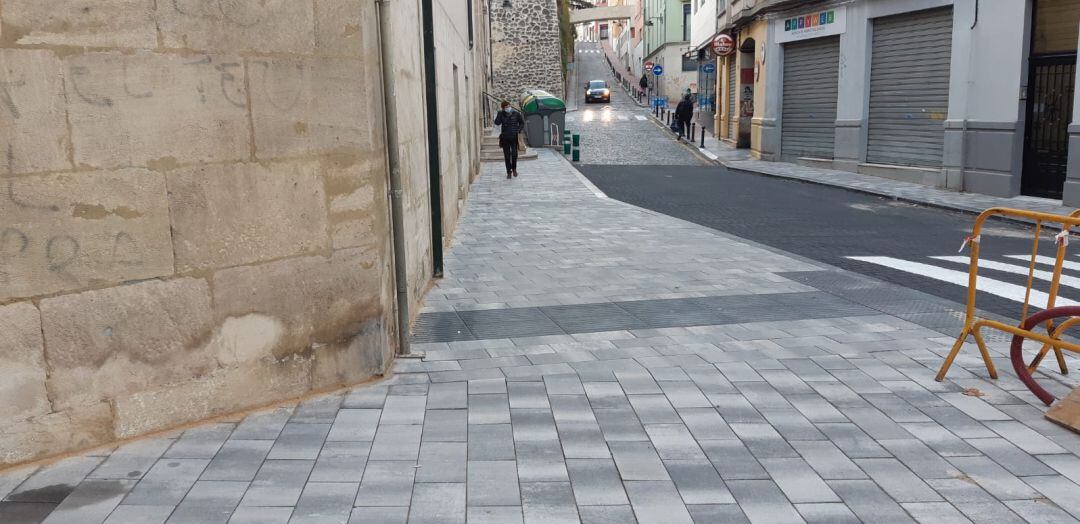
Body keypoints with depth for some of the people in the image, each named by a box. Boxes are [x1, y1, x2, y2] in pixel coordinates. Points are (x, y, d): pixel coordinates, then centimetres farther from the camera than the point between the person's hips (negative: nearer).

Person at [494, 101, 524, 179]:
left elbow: (522, 123, 12)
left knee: (514, 154, -8)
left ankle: (514, 168, 18)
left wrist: (518, 130, -3)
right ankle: (509, 172, 12)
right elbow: (497, 123, -17)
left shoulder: (516, 114, -1)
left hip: (514, 137, -1)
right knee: (507, 156, 3)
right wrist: (500, 112, -16)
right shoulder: (502, 115, 0)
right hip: (505, 138, 1)